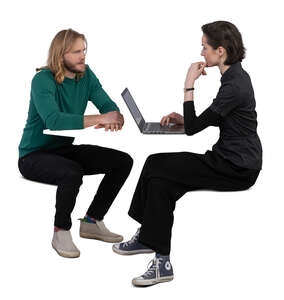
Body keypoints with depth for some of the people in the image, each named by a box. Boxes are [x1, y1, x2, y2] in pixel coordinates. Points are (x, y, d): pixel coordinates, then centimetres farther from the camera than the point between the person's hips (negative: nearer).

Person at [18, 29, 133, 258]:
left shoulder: (86, 75, 1)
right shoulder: (43, 80, -20)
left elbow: (111, 107, -5)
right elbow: (53, 120, -36)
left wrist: (113, 120, -30)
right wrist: (99, 119, -39)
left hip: (65, 149, 8)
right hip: (34, 156, -7)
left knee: (123, 161, -3)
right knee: (73, 172, -37)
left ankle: (91, 222, 7)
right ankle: (61, 233, -12)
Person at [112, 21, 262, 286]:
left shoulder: (234, 86, -21)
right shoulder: (235, 76, 10)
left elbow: (193, 129, -18)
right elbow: (217, 119, 23)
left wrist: (189, 85, -14)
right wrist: (184, 118, 10)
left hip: (237, 169, -9)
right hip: (233, 162, 9)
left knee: (156, 164, -8)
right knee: (162, 184, -2)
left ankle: (148, 239, 5)